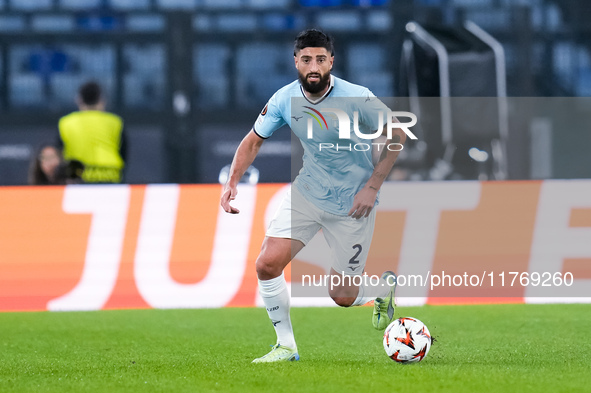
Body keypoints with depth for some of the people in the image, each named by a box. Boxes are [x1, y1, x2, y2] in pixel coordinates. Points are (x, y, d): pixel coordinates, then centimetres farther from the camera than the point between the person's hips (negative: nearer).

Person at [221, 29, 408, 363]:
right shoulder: (285, 100, -11)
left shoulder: (357, 98, -22)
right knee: (268, 265, -14)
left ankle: (385, 286, 39)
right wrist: (233, 181, -9)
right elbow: (254, 140, 5)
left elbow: (398, 135, -12)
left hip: (352, 205, -3)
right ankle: (286, 347, 4)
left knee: (342, 296, 3)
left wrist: (372, 187, -16)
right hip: (306, 194, 3)